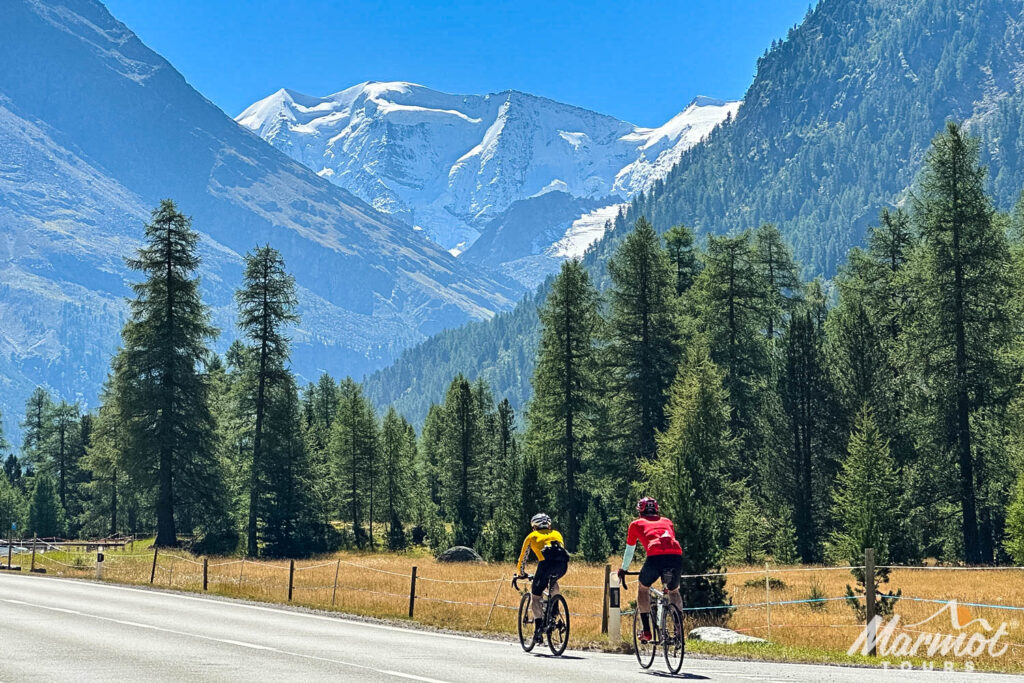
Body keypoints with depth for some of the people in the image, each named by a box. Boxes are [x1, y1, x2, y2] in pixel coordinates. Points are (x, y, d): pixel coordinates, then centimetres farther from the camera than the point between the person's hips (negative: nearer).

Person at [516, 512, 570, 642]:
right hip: (563, 564, 4)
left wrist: (521, 573, 50)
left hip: (546, 563, -4)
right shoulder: (557, 534, 35)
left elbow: (523, 557, 33)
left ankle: (538, 629, -7)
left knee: (535, 597, 8)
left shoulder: (532, 536, 27)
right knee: (553, 581, 38)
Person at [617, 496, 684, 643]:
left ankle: (646, 631, 15)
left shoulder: (636, 524, 27)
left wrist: (623, 569, 52)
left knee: (643, 587, 24)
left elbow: (629, 550, 35)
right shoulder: (667, 522, 35)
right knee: (674, 591, 29)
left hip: (655, 557, -3)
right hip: (676, 556, 3)